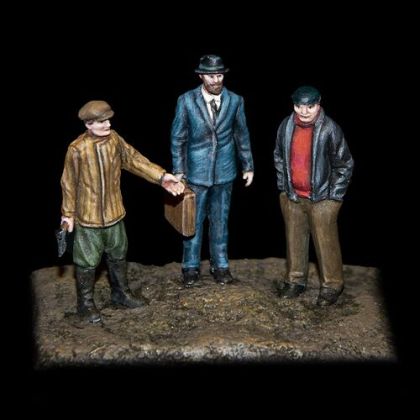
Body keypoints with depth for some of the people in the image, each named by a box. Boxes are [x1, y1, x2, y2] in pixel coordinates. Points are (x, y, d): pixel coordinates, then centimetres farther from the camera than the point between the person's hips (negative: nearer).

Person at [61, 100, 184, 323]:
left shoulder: (114, 139, -5)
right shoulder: (77, 149, -20)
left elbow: (134, 159, 0)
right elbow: (69, 184, -11)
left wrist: (161, 176, -10)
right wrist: (68, 214, -5)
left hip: (114, 213, 6)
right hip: (88, 217, -5)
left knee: (118, 255, 21)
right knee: (87, 261, 7)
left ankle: (121, 293, 41)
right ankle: (85, 303, 26)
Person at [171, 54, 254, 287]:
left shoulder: (235, 101, -4)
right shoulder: (186, 100, -8)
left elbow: (242, 135, 6)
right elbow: (177, 137, -3)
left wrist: (248, 166, 8)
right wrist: (178, 170, -4)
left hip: (224, 172, 1)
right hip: (196, 171, -1)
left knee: (220, 220, 13)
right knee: (193, 221, 9)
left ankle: (220, 265, 28)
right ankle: (191, 266, 24)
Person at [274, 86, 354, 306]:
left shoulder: (330, 129, -14)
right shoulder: (286, 126, -1)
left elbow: (345, 164, -7)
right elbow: (279, 157, 13)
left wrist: (334, 196, -8)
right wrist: (282, 186, 10)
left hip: (322, 198, -4)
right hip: (292, 196, 4)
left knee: (326, 243, 2)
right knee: (294, 240, 14)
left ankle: (331, 285, 17)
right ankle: (295, 280, 30)